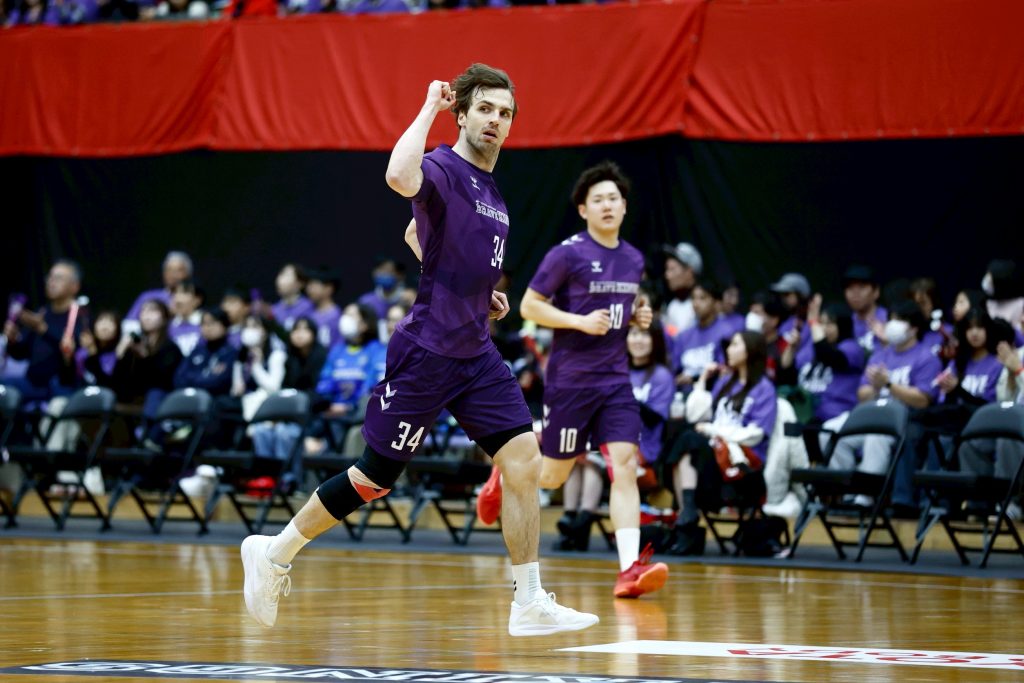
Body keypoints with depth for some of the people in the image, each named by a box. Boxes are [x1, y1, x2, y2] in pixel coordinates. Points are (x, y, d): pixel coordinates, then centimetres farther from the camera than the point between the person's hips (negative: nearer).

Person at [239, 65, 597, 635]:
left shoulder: (494, 193, 14)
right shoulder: (442, 170, -12)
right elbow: (400, 178, -39)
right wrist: (430, 108, -25)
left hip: (477, 354, 8)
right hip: (427, 351, -8)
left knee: (524, 462, -5)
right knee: (376, 477, 0)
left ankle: (530, 604, -2)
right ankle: (274, 553, 18)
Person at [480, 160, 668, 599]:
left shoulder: (633, 259, 9)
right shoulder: (568, 254, -10)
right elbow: (529, 306, -8)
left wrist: (639, 316, 3)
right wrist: (580, 321, -20)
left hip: (614, 380, 4)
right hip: (570, 378, -4)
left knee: (625, 465, -11)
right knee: (552, 476, 6)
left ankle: (630, 569, -18)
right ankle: (504, 476, 41)